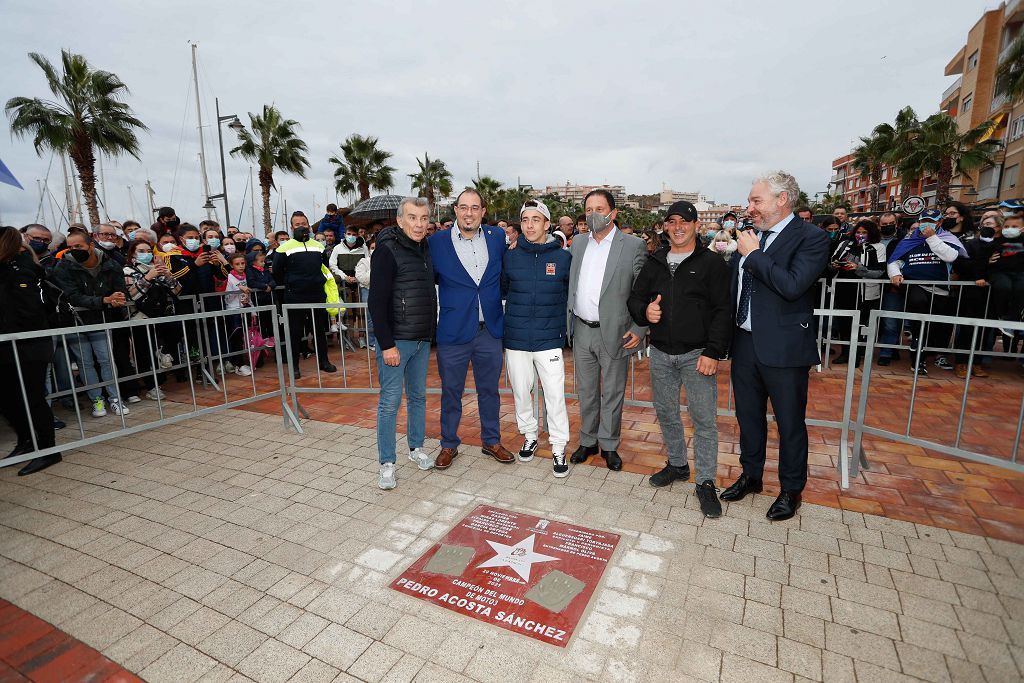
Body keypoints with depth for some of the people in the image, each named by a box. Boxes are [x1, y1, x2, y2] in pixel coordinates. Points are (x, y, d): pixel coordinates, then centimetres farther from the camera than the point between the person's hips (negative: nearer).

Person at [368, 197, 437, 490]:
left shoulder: (426, 250, 11)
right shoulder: (387, 251, -11)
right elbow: (377, 303, -15)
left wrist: (433, 332, 14)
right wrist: (387, 345, -18)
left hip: (423, 339, 7)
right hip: (395, 341, -7)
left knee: (418, 396, 16)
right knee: (390, 401, 0)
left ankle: (416, 447, 32)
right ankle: (386, 463, 12)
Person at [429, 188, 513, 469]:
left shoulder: (497, 237, 3)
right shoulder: (437, 242, -5)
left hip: (490, 330, 3)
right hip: (453, 331, -2)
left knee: (489, 390, 16)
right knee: (451, 392, 11)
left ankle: (492, 441, 34)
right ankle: (449, 445, 30)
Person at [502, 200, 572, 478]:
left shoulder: (563, 257, -2)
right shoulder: (510, 257, 2)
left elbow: (571, 293, 8)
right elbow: (502, 290, 13)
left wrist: (551, 310, 2)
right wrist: (519, 311, 4)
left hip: (549, 339, -2)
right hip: (516, 340, 2)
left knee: (555, 394, -1)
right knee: (521, 392, 13)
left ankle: (559, 447, 15)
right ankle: (529, 435, 34)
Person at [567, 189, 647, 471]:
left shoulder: (634, 246, -6)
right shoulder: (578, 243, 8)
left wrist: (638, 329, -11)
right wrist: (568, 320, 7)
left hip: (614, 332, -4)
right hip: (581, 330, 4)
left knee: (612, 393, 9)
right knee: (586, 390, 15)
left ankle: (609, 445, 26)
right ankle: (588, 441, 32)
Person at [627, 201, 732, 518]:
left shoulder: (712, 263, -2)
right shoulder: (654, 263, 11)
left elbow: (723, 311, -7)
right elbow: (635, 298, 15)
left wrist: (713, 352, -15)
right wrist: (644, 311, -9)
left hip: (696, 354, -4)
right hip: (660, 353, 5)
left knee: (704, 419, -1)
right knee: (666, 413, 15)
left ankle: (706, 482, 13)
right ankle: (677, 464, 34)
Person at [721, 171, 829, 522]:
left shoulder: (811, 238, -11)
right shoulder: (750, 236, 8)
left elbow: (792, 285, -26)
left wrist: (753, 254, -18)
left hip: (783, 347, -6)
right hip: (745, 344, 6)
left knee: (790, 423, 10)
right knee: (748, 416, 18)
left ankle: (791, 490, 30)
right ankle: (751, 475, 38)